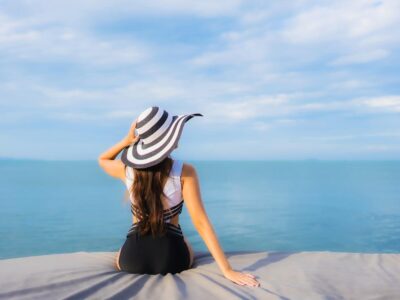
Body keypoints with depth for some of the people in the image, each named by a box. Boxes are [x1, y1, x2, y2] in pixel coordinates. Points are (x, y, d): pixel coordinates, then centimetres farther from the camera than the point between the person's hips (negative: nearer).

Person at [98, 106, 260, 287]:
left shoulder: (127, 169, -7)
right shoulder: (184, 171, -16)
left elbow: (102, 160, 17)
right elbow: (200, 222, -20)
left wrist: (126, 140, -1)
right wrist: (227, 270, -19)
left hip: (132, 259, 2)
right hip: (171, 258, -1)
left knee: (119, 259, 40)